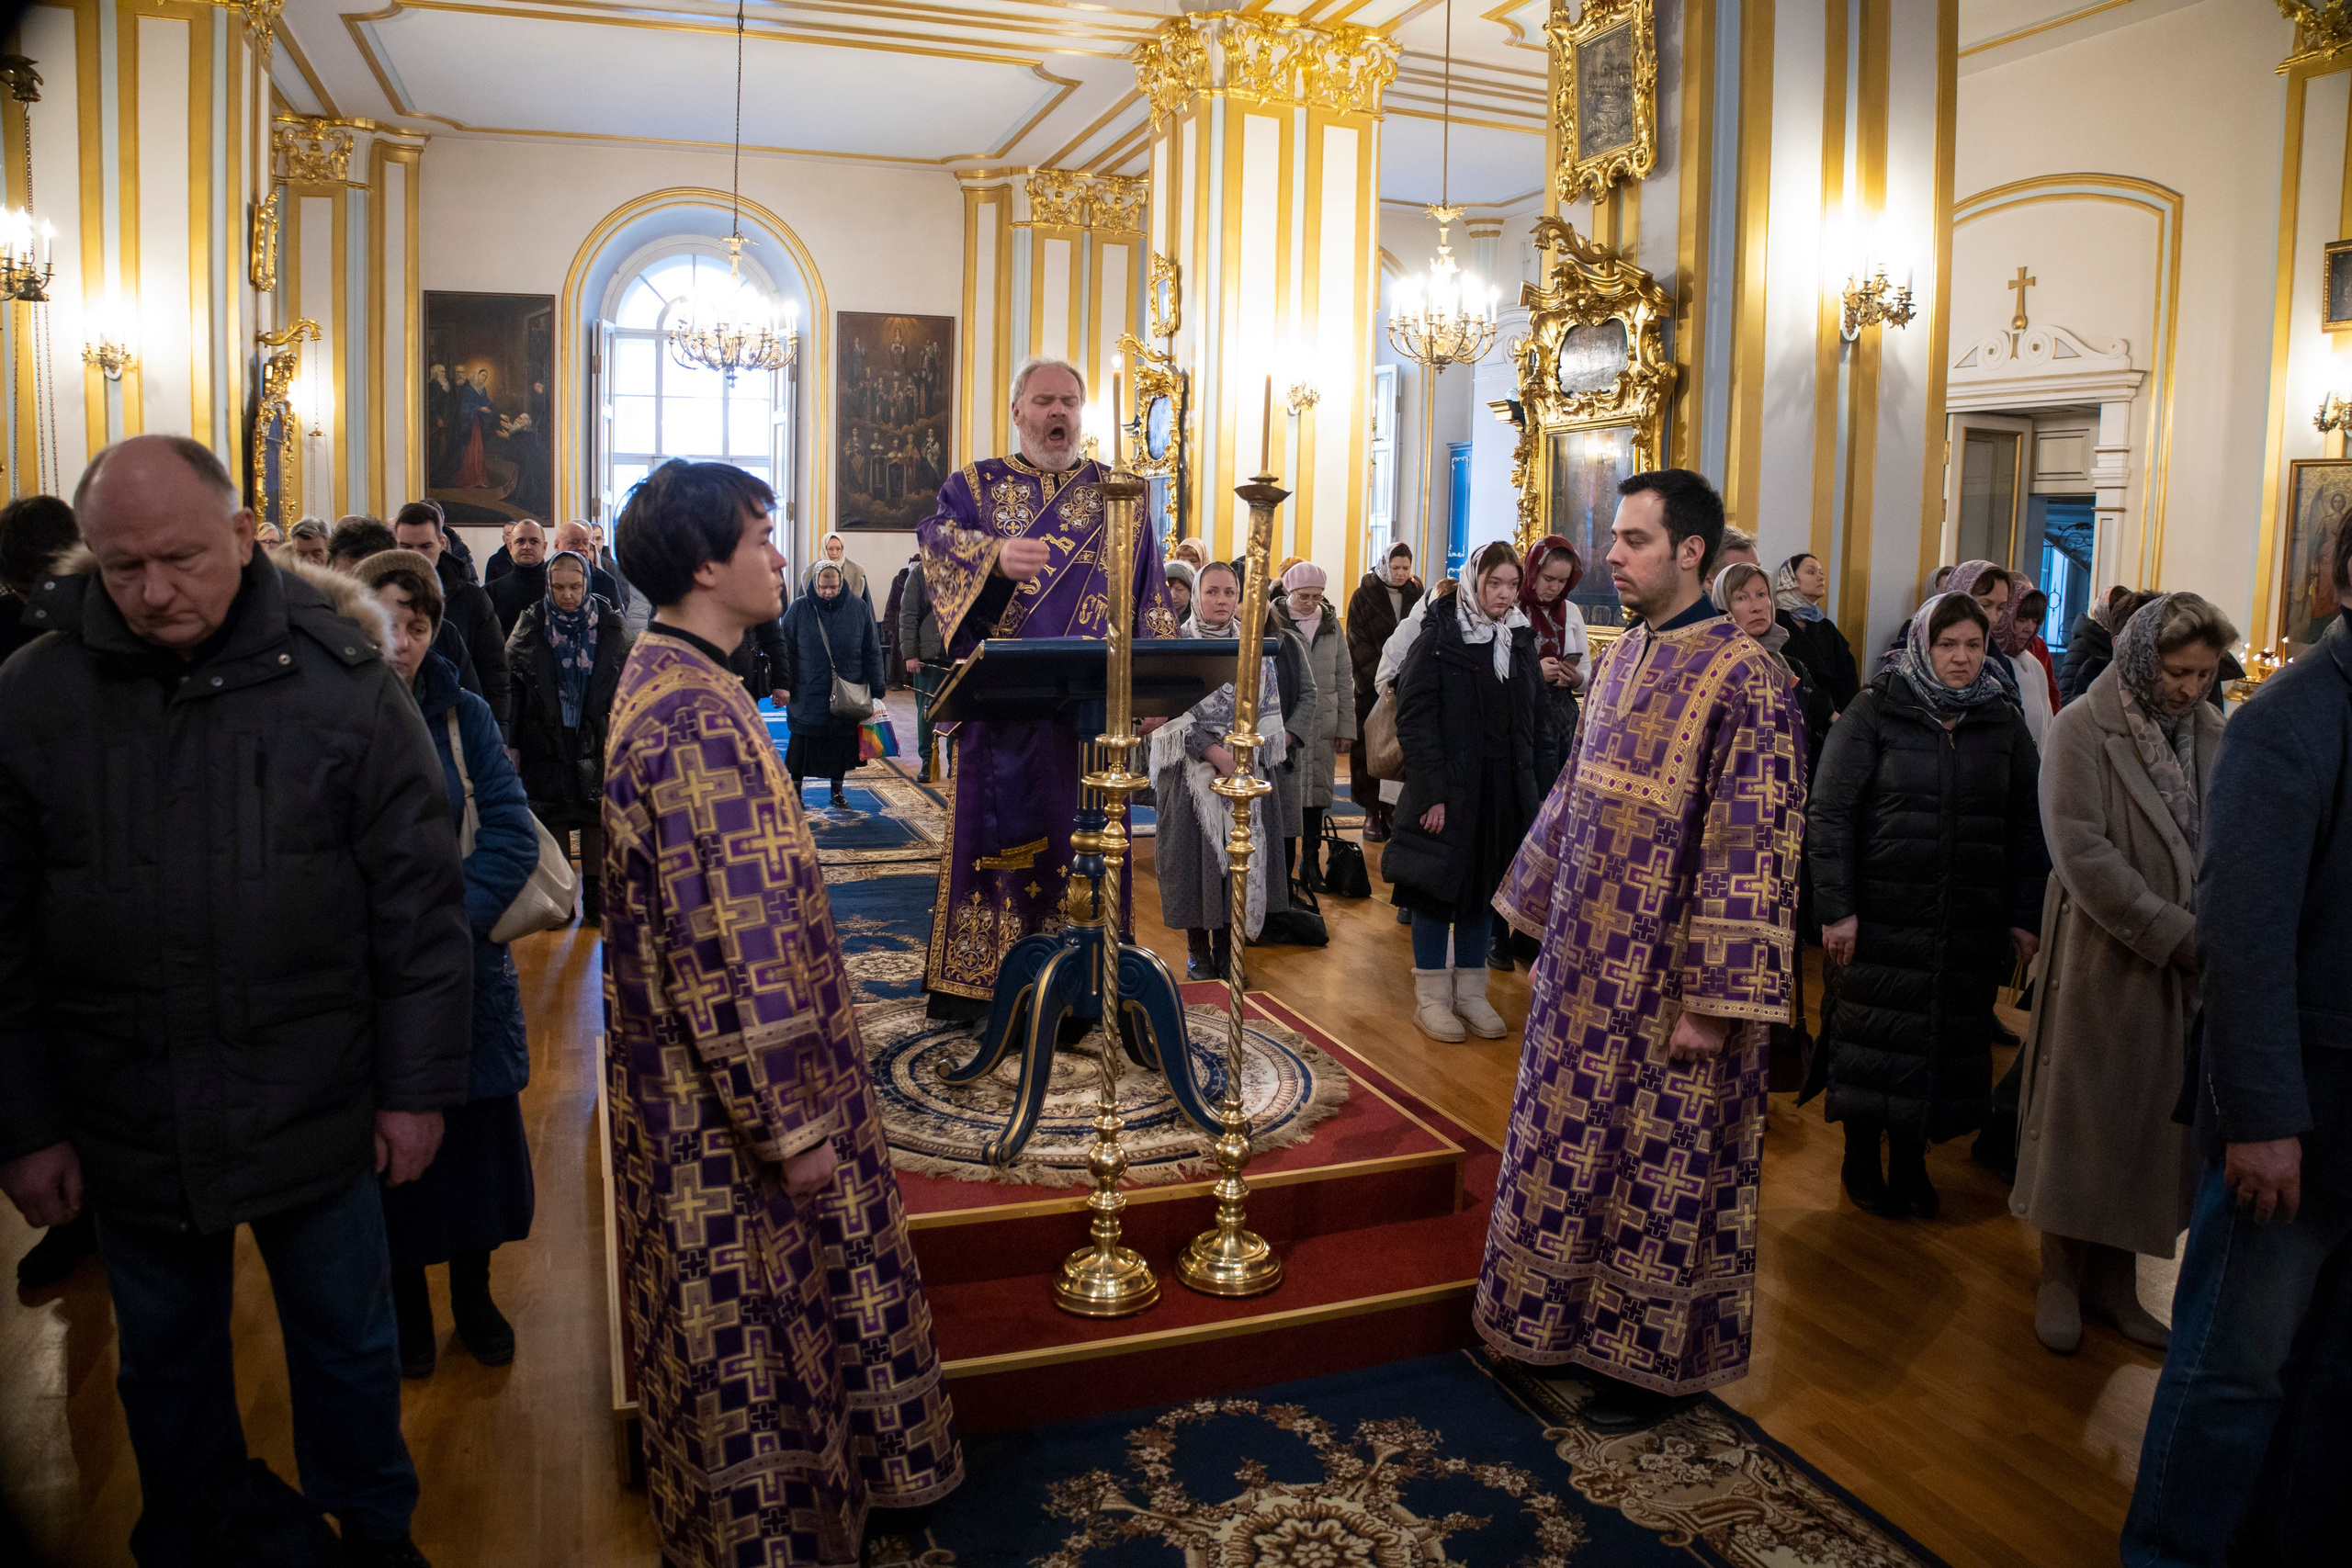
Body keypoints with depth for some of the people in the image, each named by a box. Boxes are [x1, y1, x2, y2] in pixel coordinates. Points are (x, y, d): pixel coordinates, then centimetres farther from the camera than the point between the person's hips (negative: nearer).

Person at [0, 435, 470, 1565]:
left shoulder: (343, 682, -10)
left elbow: (420, 899, -7)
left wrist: (418, 1087, -6)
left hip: (315, 1117, -1)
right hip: (125, 1124, 2)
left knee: (348, 1345, 17)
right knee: (165, 1359, 21)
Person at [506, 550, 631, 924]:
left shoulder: (610, 624, 0)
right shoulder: (531, 625, 0)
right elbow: (510, 685, 1)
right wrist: (511, 742, -4)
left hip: (598, 739, 0)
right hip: (546, 740, 0)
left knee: (598, 821, 3)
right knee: (552, 821, 5)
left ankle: (596, 900, 12)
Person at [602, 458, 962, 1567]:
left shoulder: (665, 680, 7)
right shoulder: (698, 717, -25)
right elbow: (734, 942, -26)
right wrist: (793, 1120, -20)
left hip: (703, 1075, 10)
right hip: (729, 1099, -10)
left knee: (760, 1307, 23)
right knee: (749, 1323, 9)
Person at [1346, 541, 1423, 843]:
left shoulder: (1416, 596, 10)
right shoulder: (1364, 596, 0)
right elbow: (1358, 643, -4)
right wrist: (1380, 680, -14)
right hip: (1371, 687, -2)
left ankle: (1392, 809, 7)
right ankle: (1372, 813, 5)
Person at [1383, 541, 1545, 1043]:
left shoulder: (1522, 641, 8)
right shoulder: (1439, 639, -8)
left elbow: (1538, 720, 12)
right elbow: (1414, 720, -12)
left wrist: (1538, 785, 2)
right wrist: (1433, 792, -18)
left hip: (1506, 790, 5)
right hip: (1448, 789, -5)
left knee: (1484, 889, 12)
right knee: (1439, 887, 3)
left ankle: (1470, 990, 23)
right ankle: (1432, 995, 15)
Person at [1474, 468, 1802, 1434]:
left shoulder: (1742, 680, -17)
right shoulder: (1622, 657, 8)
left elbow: (1755, 847, -20)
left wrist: (1713, 1000, -21)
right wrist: (1546, 929, 18)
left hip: (1666, 988, -7)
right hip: (1589, 972, 7)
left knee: (1660, 1169, 7)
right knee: (1578, 1153, 17)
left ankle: (1658, 1361, 24)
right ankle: (1574, 1321, 35)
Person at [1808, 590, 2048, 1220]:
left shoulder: (2004, 723, 8)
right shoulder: (1875, 711, -4)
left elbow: (2027, 829, 11)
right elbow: (1830, 810, -8)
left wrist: (2025, 917, 7)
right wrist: (1835, 907, -12)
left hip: (1970, 925, 3)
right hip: (1881, 918, -3)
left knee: (1947, 1040, 9)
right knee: (1874, 1037, 6)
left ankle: (1909, 1158, 26)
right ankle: (1861, 1157, 23)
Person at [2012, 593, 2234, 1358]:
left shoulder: (2210, 733, 6)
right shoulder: (2082, 728, -8)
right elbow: (2081, 850, -15)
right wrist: (2177, 933, -18)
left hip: (2184, 968, 5)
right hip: (2099, 959, -5)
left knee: (2154, 1122, 11)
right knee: (2081, 1118, 6)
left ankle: (2115, 1279, 26)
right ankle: (2061, 1277, 22)